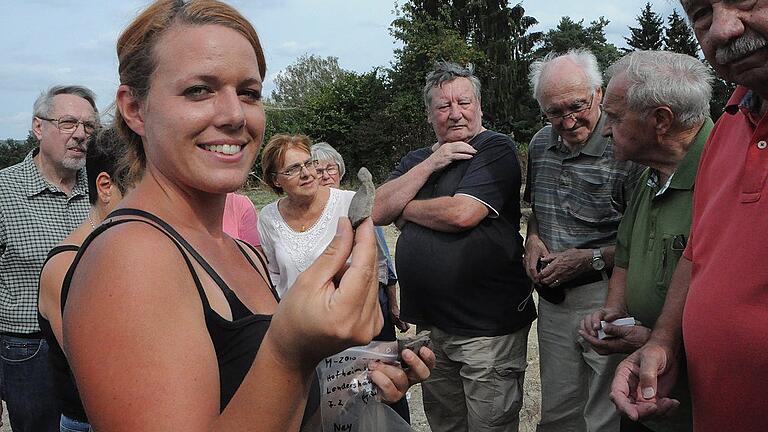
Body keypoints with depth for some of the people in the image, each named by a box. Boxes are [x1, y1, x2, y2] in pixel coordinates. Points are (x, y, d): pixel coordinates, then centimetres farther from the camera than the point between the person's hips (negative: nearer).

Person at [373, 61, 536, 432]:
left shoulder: (496, 149, -7)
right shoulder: (417, 159, 13)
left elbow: (461, 214, -22)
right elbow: (378, 211, -1)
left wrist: (405, 209, -5)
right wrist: (431, 163, -10)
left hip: (488, 329, -6)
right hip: (428, 324, 7)